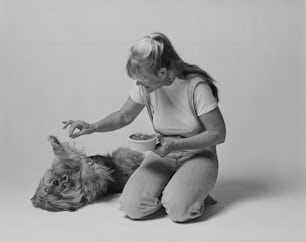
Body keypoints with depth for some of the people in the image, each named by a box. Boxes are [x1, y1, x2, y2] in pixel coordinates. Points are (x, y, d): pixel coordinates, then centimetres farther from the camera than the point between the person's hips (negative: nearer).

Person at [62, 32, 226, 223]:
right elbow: (125, 115, 8)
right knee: (133, 207, -19)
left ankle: (195, 191, 4)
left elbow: (218, 134, -16)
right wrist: (93, 127, -9)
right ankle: (168, 190, 10)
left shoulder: (196, 86, -23)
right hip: (163, 153, 4)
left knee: (179, 209, -30)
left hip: (198, 154, -4)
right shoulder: (144, 85, -9)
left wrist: (175, 145, -26)